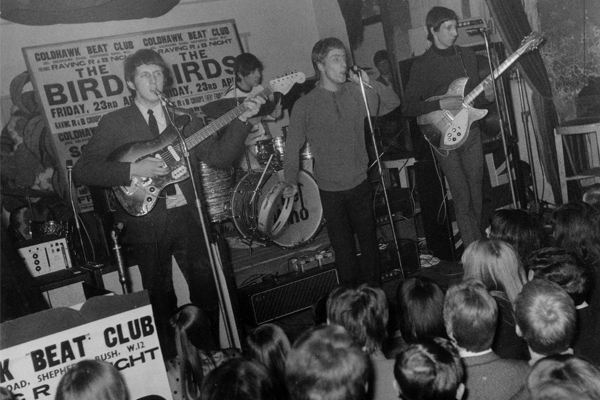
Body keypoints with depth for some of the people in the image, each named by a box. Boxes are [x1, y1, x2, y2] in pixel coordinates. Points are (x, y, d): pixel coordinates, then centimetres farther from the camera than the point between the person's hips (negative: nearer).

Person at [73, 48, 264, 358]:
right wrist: (133, 170, -17)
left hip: (186, 216, 3)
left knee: (207, 289, 5)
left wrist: (241, 120, -8)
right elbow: (81, 171, -7)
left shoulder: (184, 120, 13)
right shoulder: (113, 123, 2)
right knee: (161, 299, 6)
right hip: (144, 223, -3)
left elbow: (219, 157, 5)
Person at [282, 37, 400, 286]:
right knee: (343, 248, 8)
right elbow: (293, 146, -3)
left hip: (360, 183, 2)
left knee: (368, 239, 12)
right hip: (330, 190, -2)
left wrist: (369, 84, -13)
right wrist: (291, 180, -7)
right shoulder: (305, 105, -8)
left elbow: (393, 104, 1)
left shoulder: (356, 93, 0)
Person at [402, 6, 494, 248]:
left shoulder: (467, 55, 7)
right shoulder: (422, 65, -9)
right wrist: (441, 104, -21)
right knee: (463, 198, -4)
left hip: (471, 131, 5)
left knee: (476, 192, 10)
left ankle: (478, 242, 25)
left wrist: (485, 94, -4)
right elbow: (407, 108, -12)